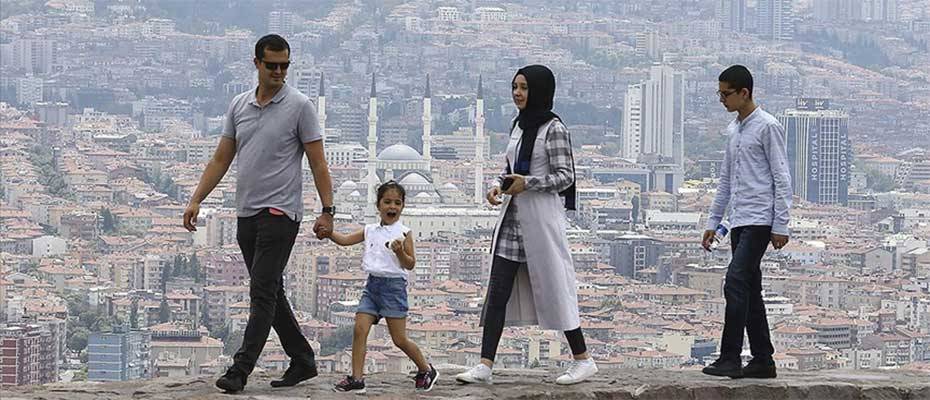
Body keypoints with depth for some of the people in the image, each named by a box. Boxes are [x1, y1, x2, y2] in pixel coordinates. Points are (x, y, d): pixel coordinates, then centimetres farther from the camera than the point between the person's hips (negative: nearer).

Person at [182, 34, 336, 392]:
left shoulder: (299, 106, -5)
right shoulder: (238, 105, 11)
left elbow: (318, 163, -5)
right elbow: (221, 159, 14)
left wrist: (327, 211, -11)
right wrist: (196, 200, 5)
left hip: (280, 212, -7)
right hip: (246, 213, 7)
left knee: (263, 292, -11)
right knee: (269, 292, 12)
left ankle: (240, 370, -15)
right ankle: (302, 360, 23)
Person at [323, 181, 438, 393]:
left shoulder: (403, 233, -2)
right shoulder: (370, 231, 10)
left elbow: (410, 264, -3)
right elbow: (344, 240, 5)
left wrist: (400, 251, -21)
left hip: (393, 284, -4)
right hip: (372, 284, 4)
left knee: (399, 339, -2)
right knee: (359, 329, -10)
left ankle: (426, 370, 18)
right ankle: (356, 378, -9)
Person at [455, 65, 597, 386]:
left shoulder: (553, 128, -9)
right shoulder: (518, 125, 13)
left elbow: (565, 176, -11)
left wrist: (527, 183, -20)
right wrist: (498, 185, 2)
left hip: (541, 217, -7)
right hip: (512, 216, 7)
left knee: (552, 288, 0)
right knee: (497, 292, 0)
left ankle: (582, 360, 13)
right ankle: (485, 365, -1)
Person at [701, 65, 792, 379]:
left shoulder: (768, 127, -8)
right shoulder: (734, 130, 17)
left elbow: (781, 178, -10)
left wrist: (780, 225, -14)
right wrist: (713, 222, 20)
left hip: (759, 220, -9)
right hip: (738, 221, 9)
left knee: (736, 282, -16)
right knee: (749, 289, 8)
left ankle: (730, 359, -17)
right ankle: (762, 360, 12)